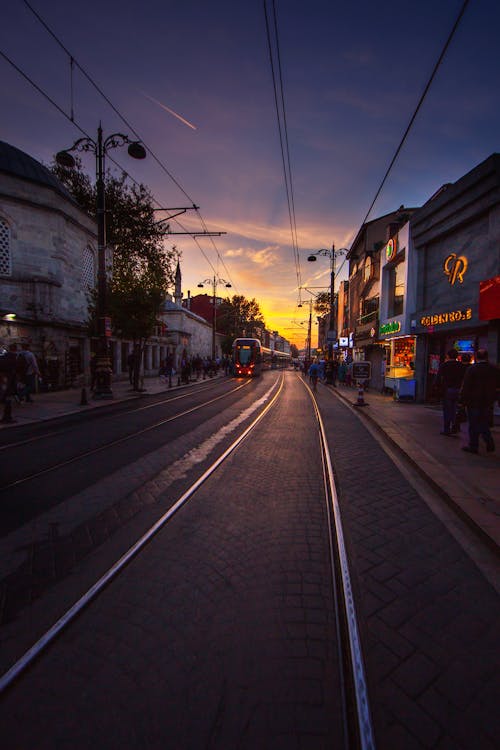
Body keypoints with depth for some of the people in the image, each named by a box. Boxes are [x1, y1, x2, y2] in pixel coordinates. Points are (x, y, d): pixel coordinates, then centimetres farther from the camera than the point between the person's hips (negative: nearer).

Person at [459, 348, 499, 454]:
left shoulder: (472, 369, -13)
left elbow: (466, 386, -14)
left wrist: (462, 399, -8)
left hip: (473, 402, -5)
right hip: (487, 402, 5)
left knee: (474, 424, 3)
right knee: (484, 423, 18)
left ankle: (473, 446, 9)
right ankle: (490, 444, 12)